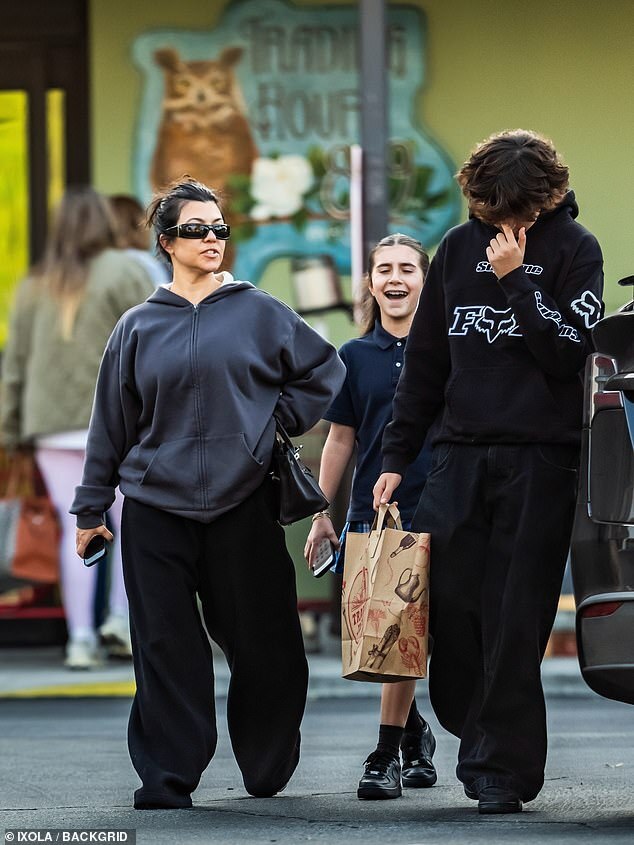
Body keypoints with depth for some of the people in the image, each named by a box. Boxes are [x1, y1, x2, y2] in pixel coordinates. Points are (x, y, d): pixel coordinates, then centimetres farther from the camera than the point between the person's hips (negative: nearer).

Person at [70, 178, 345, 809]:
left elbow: (325, 371, 15)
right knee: (167, 647, -2)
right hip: (156, 508, 1)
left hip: (244, 503, -1)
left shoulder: (258, 313, 5)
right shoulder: (139, 327, 8)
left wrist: (278, 422, 5)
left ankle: (267, 769, 20)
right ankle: (166, 777, 3)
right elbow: (111, 421, 12)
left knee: (262, 641, 3)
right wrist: (91, 508, 12)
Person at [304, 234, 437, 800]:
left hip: (429, 510, -3)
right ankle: (416, 733, 26)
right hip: (370, 514, 3)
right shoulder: (354, 357, 9)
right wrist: (321, 514, 12)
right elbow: (341, 440, 14)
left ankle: (388, 755, 1)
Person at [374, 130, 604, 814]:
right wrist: (395, 457, 12)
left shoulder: (573, 249, 0)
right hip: (460, 454, 4)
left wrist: (516, 280, -14)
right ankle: (475, 733, 16)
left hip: (542, 461, -4)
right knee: (448, 601, -2)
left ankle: (504, 767, 2)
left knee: (513, 620, -5)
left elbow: (573, 352, -10)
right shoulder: (460, 248, 11)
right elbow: (425, 359, 15)